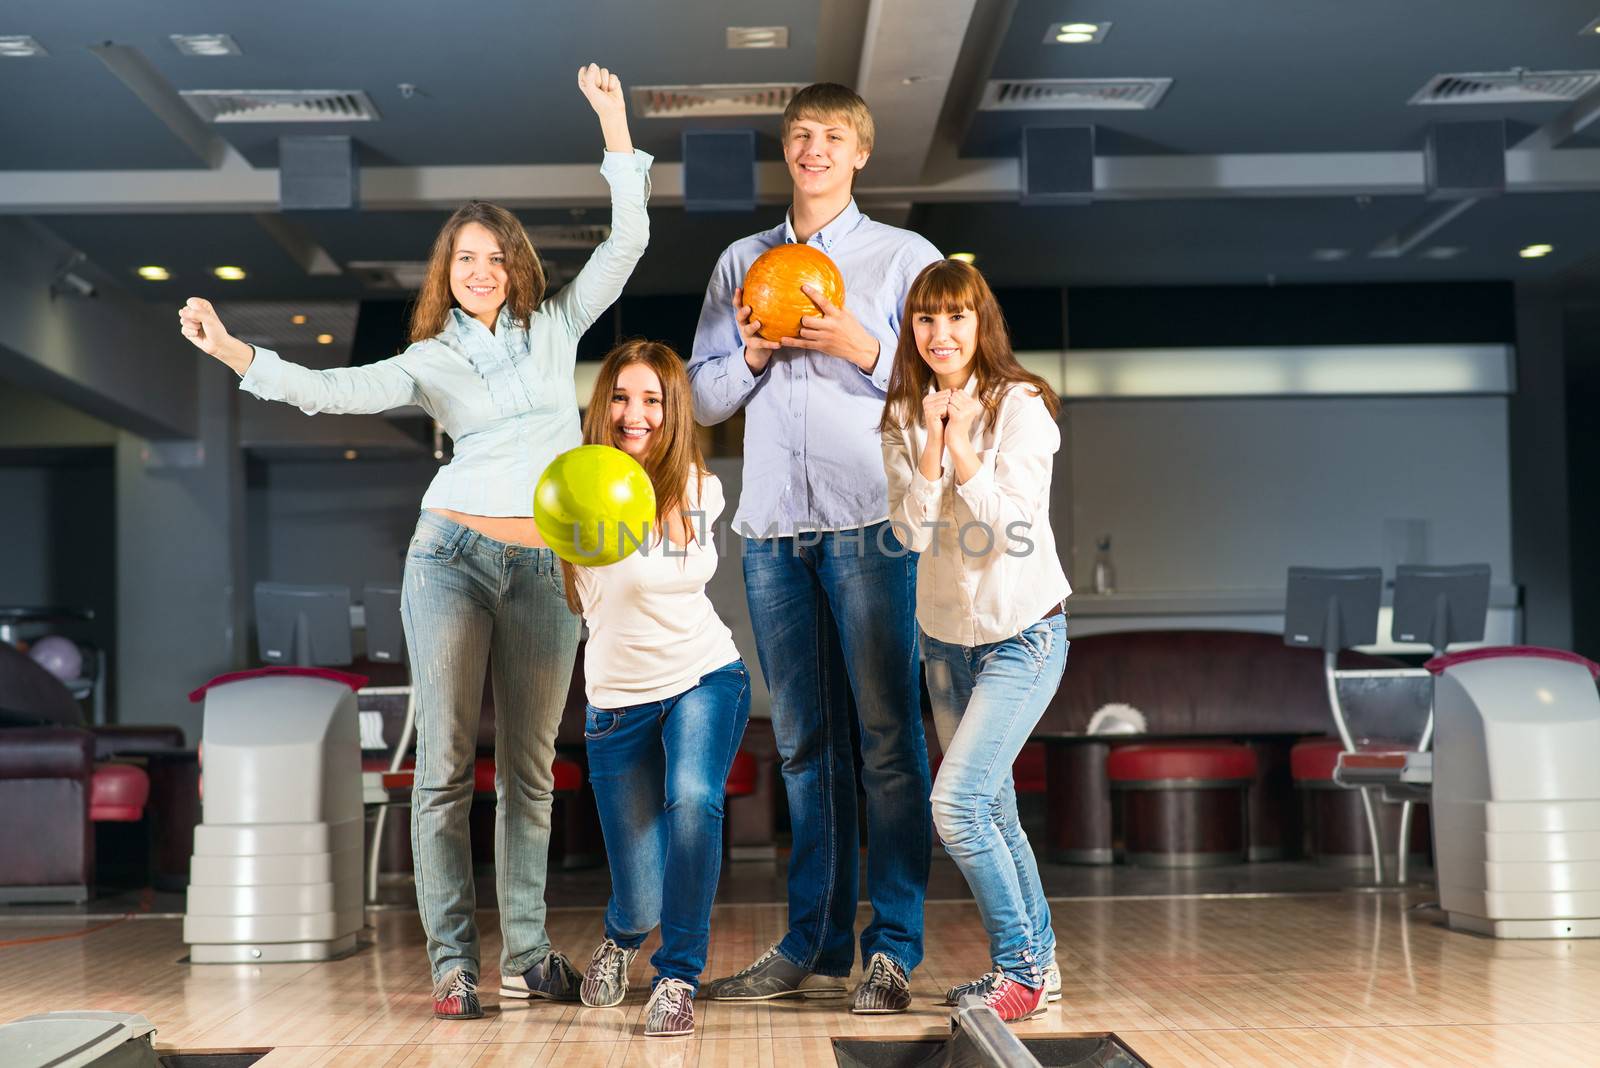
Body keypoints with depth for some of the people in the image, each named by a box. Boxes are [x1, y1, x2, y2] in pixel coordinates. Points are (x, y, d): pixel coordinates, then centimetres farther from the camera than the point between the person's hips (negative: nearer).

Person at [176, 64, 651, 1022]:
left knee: (531, 766, 5)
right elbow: (330, 390, -2)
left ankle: (525, 956, 11)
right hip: (454, 554, -1)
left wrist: (614, 122, 3)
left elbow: (628, 241, 7)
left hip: (547, 569, 1)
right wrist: (233, 350, -13)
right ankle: (454, 963, -1)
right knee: (447, 763, -5)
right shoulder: (429, 361, 10)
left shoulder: (556, 325, 12)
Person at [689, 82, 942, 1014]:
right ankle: (813, 947, 11)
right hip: (774, 526, 4)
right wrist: (751, 354, -2)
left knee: (886, 735, -6)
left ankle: (893, 951, -2)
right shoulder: (741, 263, 19)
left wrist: (861, 348, -11)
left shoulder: (905, 257, 9)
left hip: (871, 523, -3)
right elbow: (704, 398, 17)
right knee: (804, 742, 6)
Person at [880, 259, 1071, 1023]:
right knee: (992, 810, 12)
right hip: (946, 636, 6)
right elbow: (914, 531, -9)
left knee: (956, 804, -16)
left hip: (1022, 634, -6)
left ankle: (1020, 967, -1)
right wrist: (932, 442, -19)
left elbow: (1012, 526, -21)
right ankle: (1036, 964, 26)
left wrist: (961, 445, -25)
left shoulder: (1022, 407, -13)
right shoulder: (904, 420, 1)